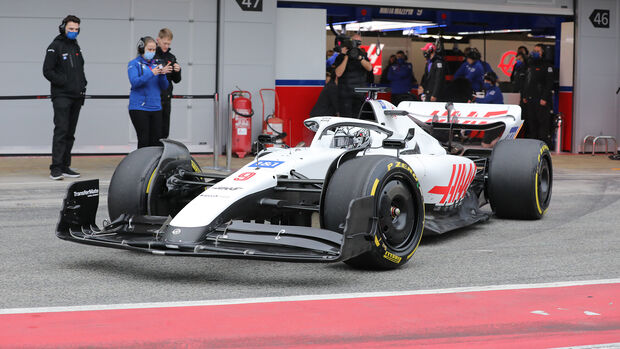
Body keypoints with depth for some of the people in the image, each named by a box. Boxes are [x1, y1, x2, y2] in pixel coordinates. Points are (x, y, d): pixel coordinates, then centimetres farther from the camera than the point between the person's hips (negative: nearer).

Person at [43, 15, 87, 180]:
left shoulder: (76, 47, 19)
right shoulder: (55, 47, -4)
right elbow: (47, 71, -10)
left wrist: (83, 84, 10)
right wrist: (64, 81, -15)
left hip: (76, 97, 7)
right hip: (61, 96, -7)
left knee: (70, 133, 8)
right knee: (61, 130, -14)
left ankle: (65, 166, 13)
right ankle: (56, 168, -16)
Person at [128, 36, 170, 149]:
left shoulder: (156, 64, 13)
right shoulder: (134, 64, 0)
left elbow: (164, 87, 9)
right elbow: (134, 82, -16)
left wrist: (162, 74, -11)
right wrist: (151, 73, -24)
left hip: (155, 107, 5)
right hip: (139, 108, -5)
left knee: (156, 141, 3)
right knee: (144, 141, -7)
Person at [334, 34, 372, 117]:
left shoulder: (363, 55, 11)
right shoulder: (341, 56, -2)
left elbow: (369, 68, -7)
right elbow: (338, 73, -15)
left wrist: (360, 57, -22)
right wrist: (346, 57, -17)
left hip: (360, 94, 4)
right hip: (346, 94, -4)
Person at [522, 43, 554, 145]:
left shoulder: (546, 66, -5)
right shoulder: (530, 65, 19)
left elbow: (549, 83, -11)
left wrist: (544, 98, -18)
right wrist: (524, 96, 16)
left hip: (541, 101, -8)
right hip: (530, 99, 8)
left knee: (543, 122, -8)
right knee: (531, 122, 10)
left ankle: (545, 143, -7)